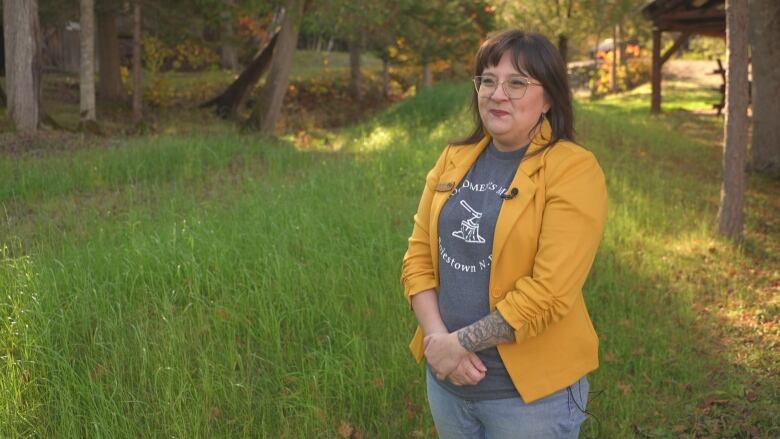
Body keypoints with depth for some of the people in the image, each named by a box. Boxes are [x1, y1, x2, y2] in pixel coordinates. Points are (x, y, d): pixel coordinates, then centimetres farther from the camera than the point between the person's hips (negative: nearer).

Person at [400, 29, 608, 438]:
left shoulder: (573, 169, -13)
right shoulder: (454, 159, 4)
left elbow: (549, 292, -20)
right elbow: (419, 255, 3)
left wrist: (460, 342, -16)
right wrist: (438, 338, -11)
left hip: (530, 390, -5)